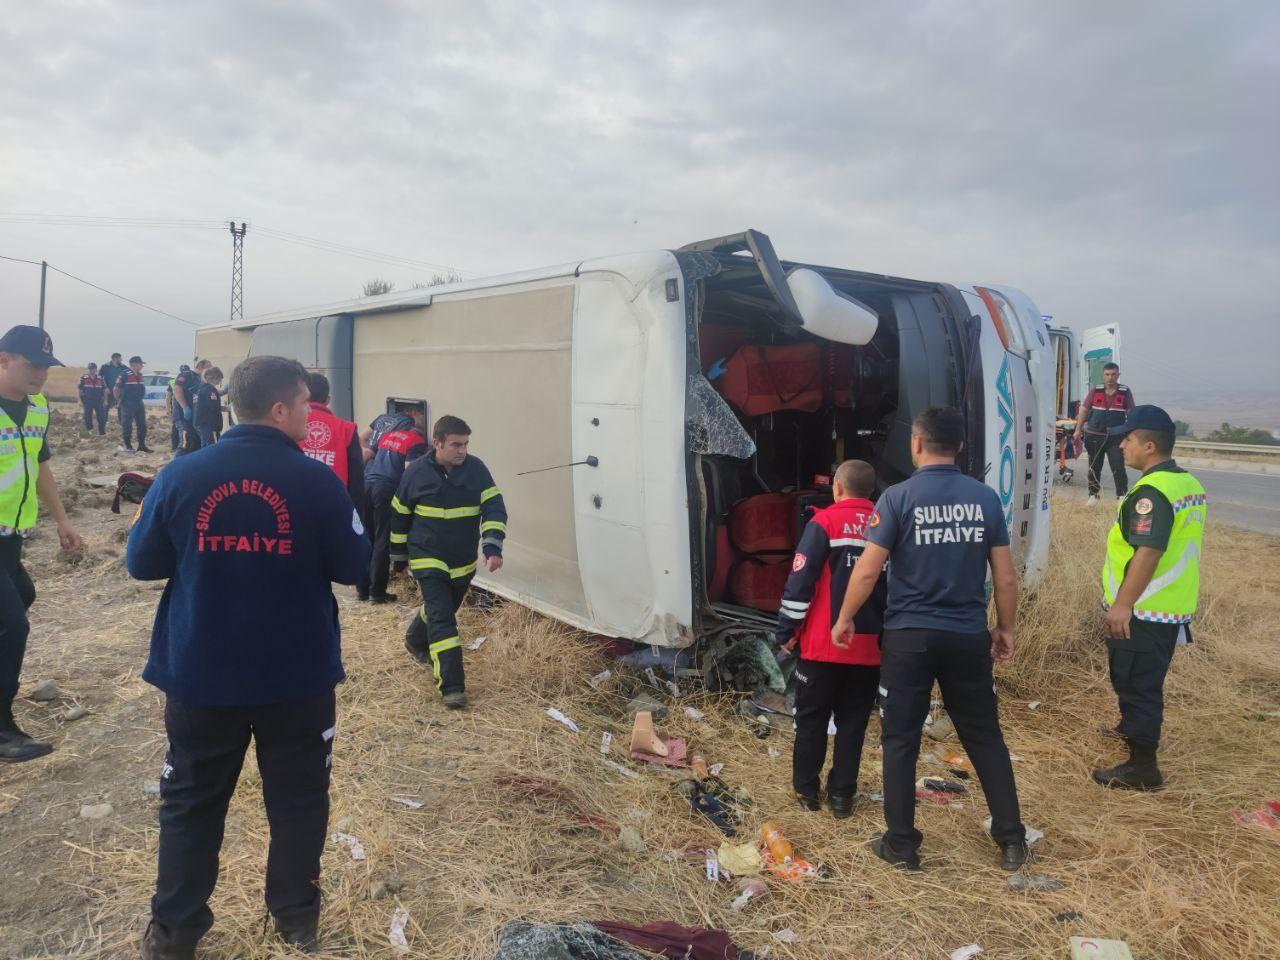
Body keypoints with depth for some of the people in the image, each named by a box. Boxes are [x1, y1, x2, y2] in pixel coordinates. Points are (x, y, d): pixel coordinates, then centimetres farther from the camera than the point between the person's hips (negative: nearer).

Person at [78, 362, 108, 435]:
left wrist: (105, 401, 4)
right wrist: (80, 401, -2)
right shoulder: (83, 378, 1)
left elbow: (104, 390, 9)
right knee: (88, 416, 5)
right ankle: (89, 430, 21)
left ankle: (102, 432, 0)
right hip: (87, 401, -1)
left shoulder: (100, 378, 6)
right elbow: (80, 390, 2)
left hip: (98, 401, 1)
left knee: (101, 417, -5)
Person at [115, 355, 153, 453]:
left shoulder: (140, 375, 11)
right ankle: (128, 446, 5)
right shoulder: (125, 375, -11)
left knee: (142, 425, 8)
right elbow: (117, 389, -8)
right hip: (128, 404, -7)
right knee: (127, 425, -1)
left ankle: (142, 445, 16)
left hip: (139, 403, 7)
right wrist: (119, 401, -1)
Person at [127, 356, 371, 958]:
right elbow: (353, 567, -6)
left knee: (192, 803, 18)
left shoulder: (181, 476, -9)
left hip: (200, 675, 2)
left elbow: (142, 564, 1)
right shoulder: (317, 482, -14)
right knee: (297, 799, 17)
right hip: (298, 676, -1)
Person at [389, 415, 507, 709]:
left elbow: (494, 509, -13)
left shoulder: (476, 469, -9)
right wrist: (399, 556, 9)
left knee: (441, 610, 24)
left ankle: (416, 642, 54)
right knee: (442, 620, -13)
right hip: (428, 560, -4)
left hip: (463, 563, 4)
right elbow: (399, 516, 2)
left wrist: (493, 547, -28)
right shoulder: (417, 472, -11)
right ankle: (451, 686, -11)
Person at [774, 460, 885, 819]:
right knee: (853, 722, 12)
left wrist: (786, 630, -3)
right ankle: (841, 795, 15)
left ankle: (806, 789, 19)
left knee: (811, 718, 11)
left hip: (824, 643, -3)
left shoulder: (824, 522, -7)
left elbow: (800, 581, -11)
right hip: (870, 646, 3)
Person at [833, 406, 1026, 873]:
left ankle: (901, 844, 17)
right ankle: (1011, 841, 24)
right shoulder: (985, 497, -1)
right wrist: (1006, 628, 16)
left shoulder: (898, 497, -10)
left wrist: (844, 619, 3)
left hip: (909, 636, -3)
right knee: (985, 737, 16)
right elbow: (1006, 578, 2)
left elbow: (867, 570, -11)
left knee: (900, 740, 9)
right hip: (969, 637, 3)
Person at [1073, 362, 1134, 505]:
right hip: (1094, 436, 2)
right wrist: (1078, 430, 1)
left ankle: (1122, 495, 0)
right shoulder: (1095, 391, 2)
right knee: (1094, 468, 10)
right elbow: (1084, 410, 5)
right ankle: (1093, 494, 22)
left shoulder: (1125, 392, 1)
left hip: (1115, 437, -2)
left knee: (1118, 468, -9)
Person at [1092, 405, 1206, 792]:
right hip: (1172, 608, 10)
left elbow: (1149, 552, -29)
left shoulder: (1152, 491, -22)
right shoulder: (1189, 483, 10)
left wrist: (1122, 604, -26)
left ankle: (1142, 767, 7)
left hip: (1142, 613, -10)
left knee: (1136, 683, -1)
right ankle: (1133, 727, 46)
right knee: (1145, 680, 27)